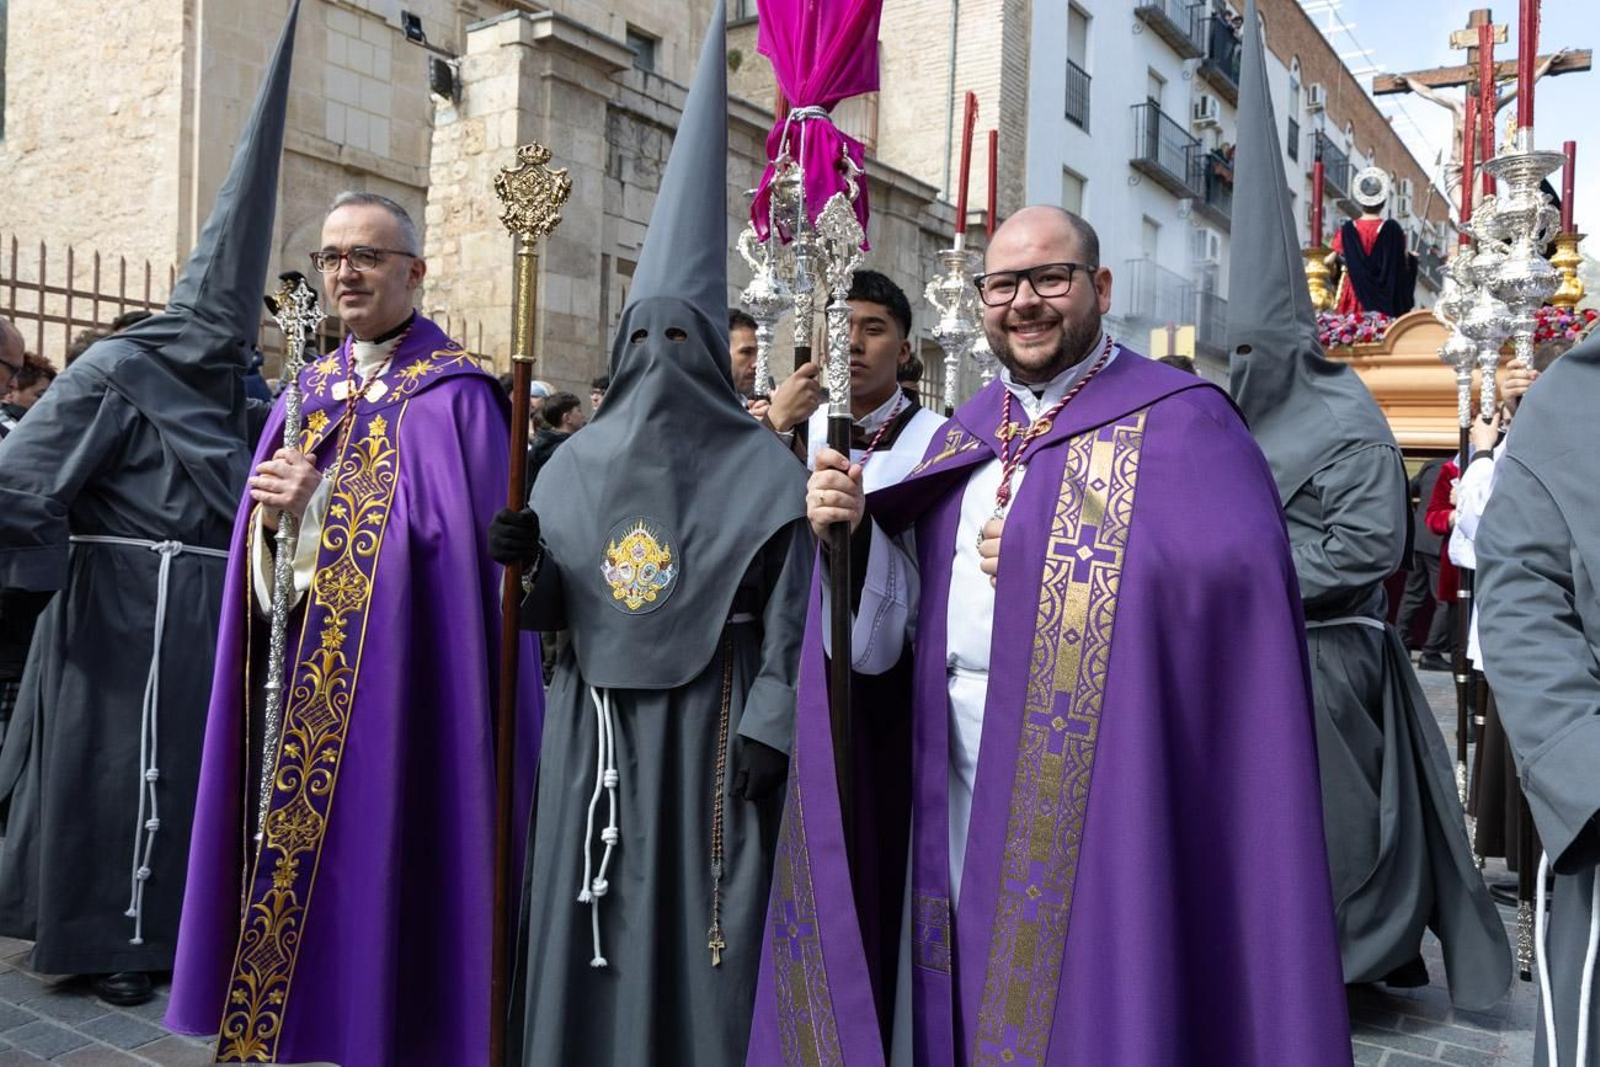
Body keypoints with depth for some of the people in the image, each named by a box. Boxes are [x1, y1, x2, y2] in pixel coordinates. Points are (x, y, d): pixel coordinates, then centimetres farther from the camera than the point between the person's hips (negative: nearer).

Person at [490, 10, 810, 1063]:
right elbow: (550, 608, 11)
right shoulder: (577, 462, 8)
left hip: (707, 725, -3)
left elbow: (788, 614, -6)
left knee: (702, 917, 3)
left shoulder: (763, 470, -3)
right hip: (597, 724, 4)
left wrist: (764, 730, -12)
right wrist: (524, 560, -10)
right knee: (591, 919, 9)